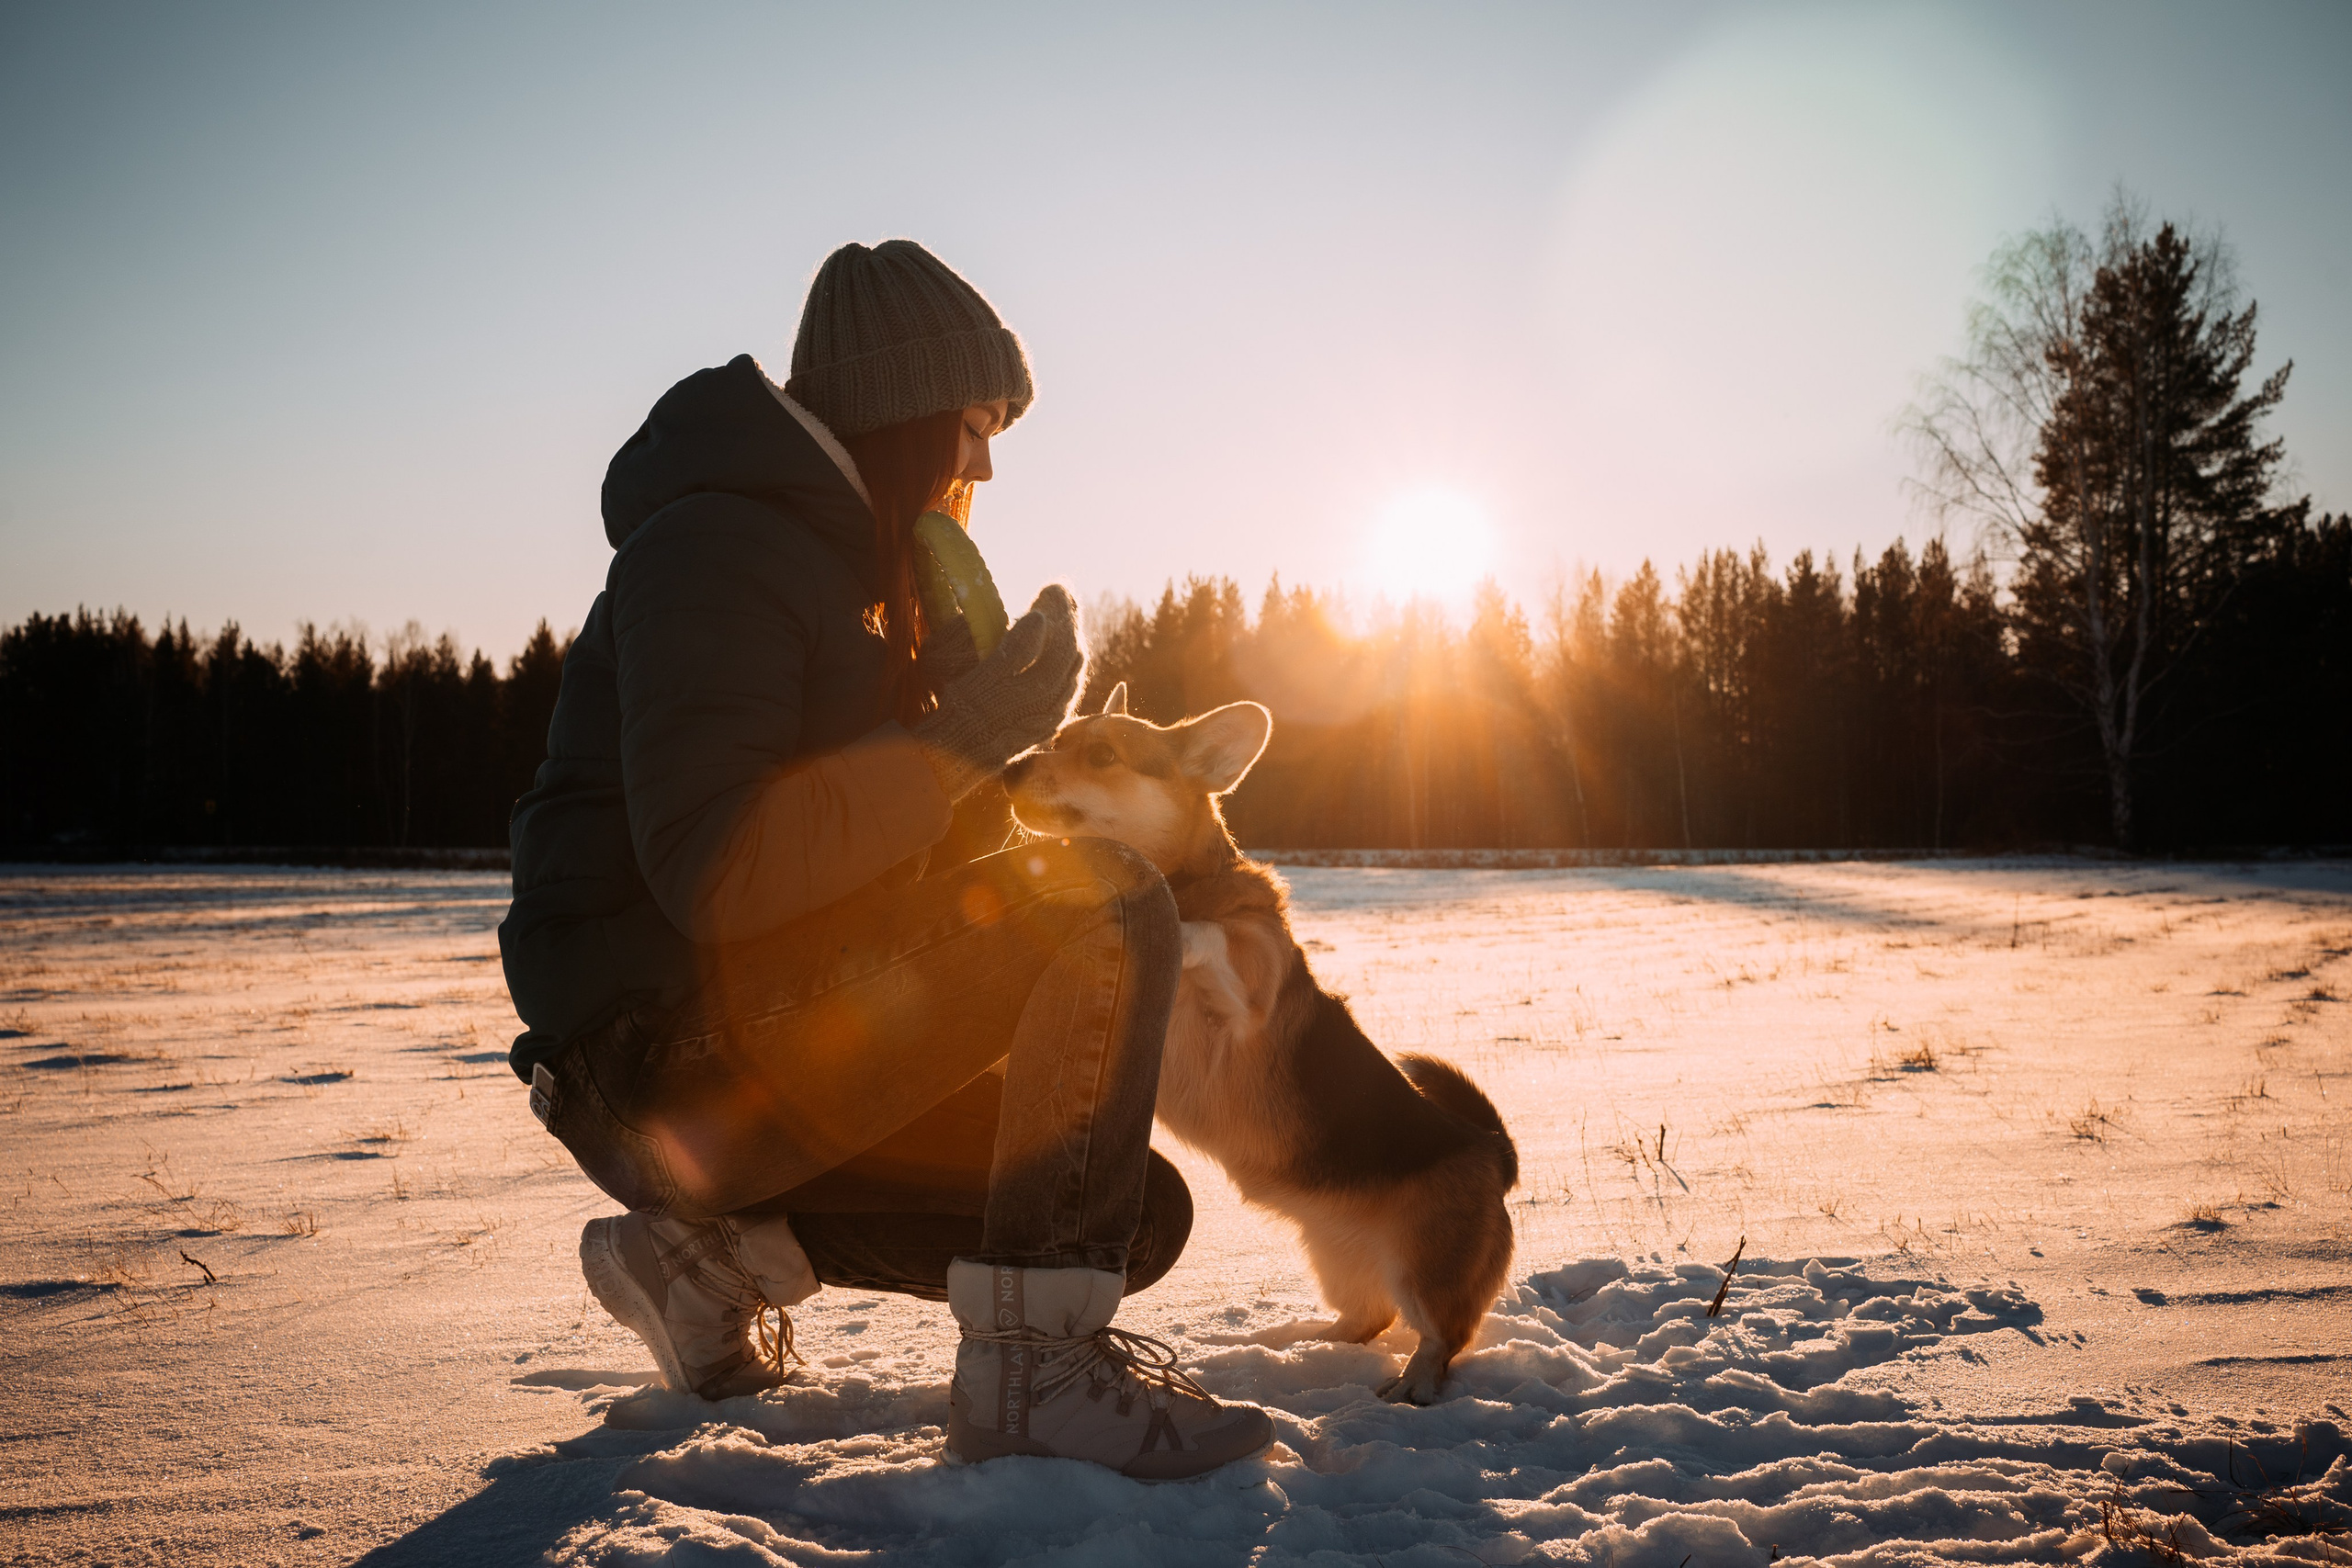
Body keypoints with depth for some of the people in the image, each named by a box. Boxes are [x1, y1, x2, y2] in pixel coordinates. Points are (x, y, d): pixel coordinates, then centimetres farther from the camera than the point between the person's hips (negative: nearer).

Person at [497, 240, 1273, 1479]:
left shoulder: (838, 565, 19)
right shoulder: (714, 547, -12)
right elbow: (714, 873, -26)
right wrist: (962, 741, -21)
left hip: (766, 1040, 10)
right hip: (669, 1062, -10)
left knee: (1135, 1214, 4)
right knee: (1109, 903, -23)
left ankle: (713, 1252, 8)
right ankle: (1027, 1363, -20)